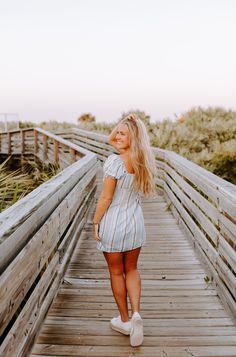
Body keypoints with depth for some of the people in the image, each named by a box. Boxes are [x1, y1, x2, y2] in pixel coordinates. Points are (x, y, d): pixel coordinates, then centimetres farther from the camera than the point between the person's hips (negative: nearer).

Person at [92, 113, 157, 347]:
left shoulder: (114, 161, -21)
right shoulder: (143, 161, -2)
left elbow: (106, 198, -16)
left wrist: (95, 223, -7)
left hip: (113, 223, -5)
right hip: (136, 223, 6)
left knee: (116, 273, 14)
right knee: (131, 269, 22)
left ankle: (125, 321, 28)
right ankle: (136, 314, 5)